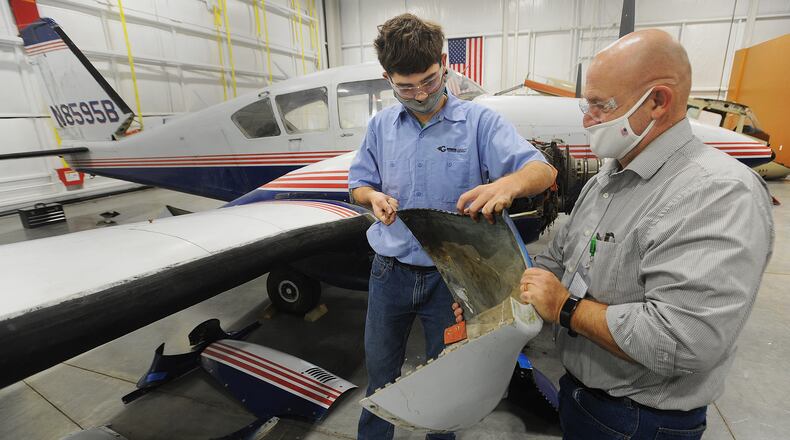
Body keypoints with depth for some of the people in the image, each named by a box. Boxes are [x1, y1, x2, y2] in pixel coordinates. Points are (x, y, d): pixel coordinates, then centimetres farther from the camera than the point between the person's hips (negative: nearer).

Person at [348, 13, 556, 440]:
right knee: (380, 368, 23)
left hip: (450, 276, -3)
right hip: (390, 271, 4)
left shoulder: (479, 122, -10)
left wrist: (508, 183, -43)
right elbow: (359, 183, 10)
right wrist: (374, 197, -15)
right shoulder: (381, 125, 3)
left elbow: (543, 170, -19)